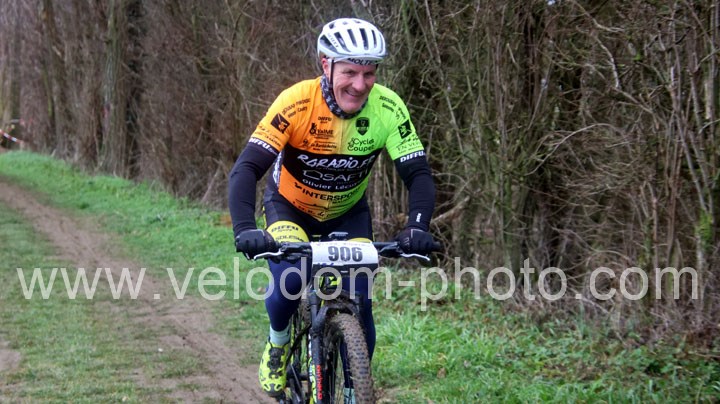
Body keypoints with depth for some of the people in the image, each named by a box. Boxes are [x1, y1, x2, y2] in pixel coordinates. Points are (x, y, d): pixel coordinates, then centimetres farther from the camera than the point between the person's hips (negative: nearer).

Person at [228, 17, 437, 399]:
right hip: (289, 207, -2)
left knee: (359, 303, -10)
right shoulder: (296, 103, -32)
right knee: (288, 280, -27)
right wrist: (245, 229, -51)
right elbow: (245, 169, -36)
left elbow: (418, 174, -23)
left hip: (348, 213, 2)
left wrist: (417, 227, -42)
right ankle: (277, 345, 6)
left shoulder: (388, 108, -26)